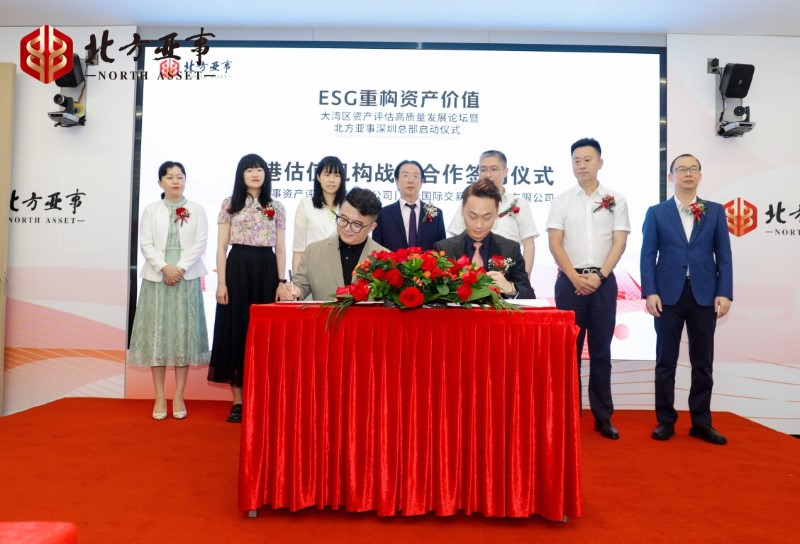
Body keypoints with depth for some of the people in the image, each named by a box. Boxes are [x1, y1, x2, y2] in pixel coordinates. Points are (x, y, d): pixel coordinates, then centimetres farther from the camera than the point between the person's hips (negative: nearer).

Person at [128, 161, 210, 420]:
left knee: (184, 333, 0)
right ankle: (160, 397, 8)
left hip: (186, 278, -1)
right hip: (156, 277, 1)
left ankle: (179, 396, 8)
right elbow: (145, 243, 1)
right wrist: (164, 267, -13)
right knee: (156, 333, 0)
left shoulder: (197, 210, 8)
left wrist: (180, 268, -12)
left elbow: (200, 243, -1)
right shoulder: (151, 210, 10)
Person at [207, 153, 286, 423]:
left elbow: (280, 249, 8)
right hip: (237, 269, -1)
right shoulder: (230, 204, 6)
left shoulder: (277, 208, 10)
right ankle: (238, 401, 10)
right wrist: (221, 282, -7)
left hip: (266, 271, 1)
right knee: (236, 330, 1)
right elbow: (221, 247, 2)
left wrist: (281, 283, 1)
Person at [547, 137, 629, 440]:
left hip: (603, 281, 1)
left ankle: (603, 416, 14)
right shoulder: (561, 201, 5)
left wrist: (599, 276, -11)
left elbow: (619, 242, 1)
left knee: (601, 350, 5)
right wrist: (575, 277, -11)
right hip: (569, 281, 0)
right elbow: (555, 243, -1)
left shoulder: (616, 200, 7)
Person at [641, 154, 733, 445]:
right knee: (666, 362, 5)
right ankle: (665, 420, 15)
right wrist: (650, 292, -10)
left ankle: (701, 422, 20)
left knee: (703, 363, 8)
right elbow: (648, 255, 0)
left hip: (704, 295, 2)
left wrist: (724, 293, -4)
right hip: (669, 294, -1)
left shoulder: (715, 211, 10)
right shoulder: (656, 212, 6)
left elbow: (724, 255, 5)